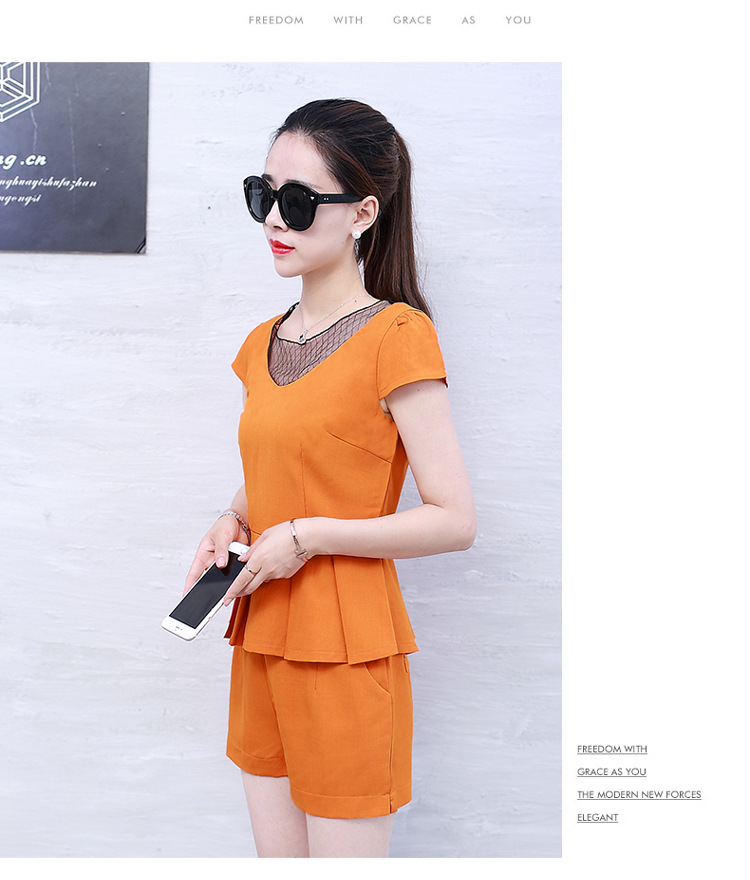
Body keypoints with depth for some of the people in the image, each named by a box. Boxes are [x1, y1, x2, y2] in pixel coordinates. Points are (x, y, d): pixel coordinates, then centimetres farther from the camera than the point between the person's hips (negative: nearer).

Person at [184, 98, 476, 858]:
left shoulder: (396, 335, -13)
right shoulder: (265, 344, 9)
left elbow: (454, 521, -16)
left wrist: (306, 537, -16)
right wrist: (233, 523, 2)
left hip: (346, 653, -7)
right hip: (262, 642, 7)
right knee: (275, 854, 18)